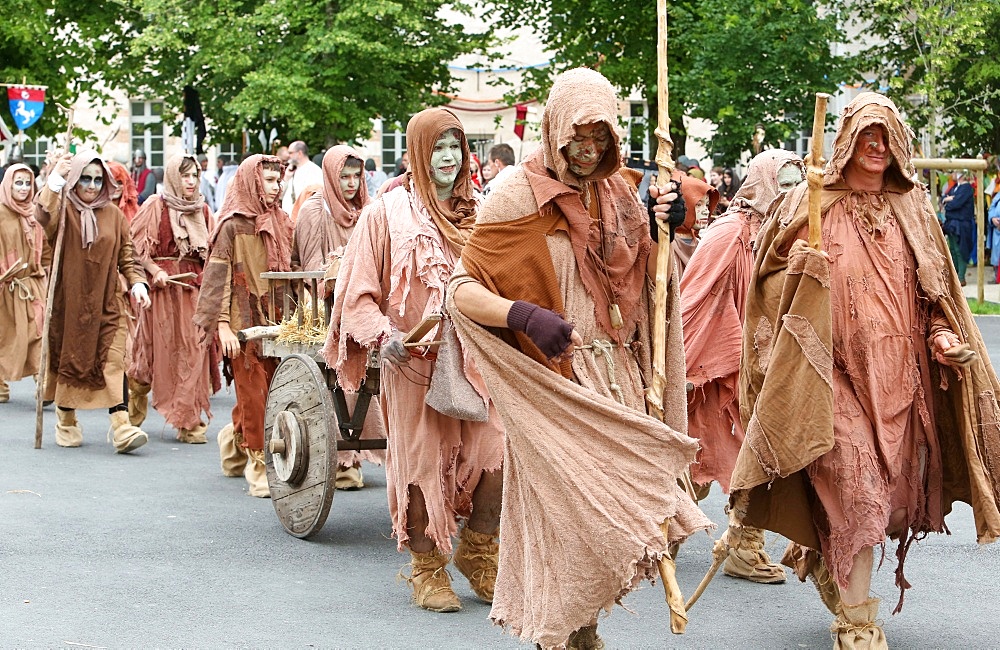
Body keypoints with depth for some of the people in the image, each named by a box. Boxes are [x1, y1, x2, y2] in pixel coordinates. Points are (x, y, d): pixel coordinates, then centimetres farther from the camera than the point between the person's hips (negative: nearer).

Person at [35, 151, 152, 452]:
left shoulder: (114, 214, 7)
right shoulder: (62, 210, -2)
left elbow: (126, 257, 10)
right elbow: (43, 216, -26)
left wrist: (137, 283, -5)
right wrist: (56, 179, -33)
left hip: (107, 303, 2)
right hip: (68, 300, -1)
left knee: (113, 361, -10)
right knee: (68, 359, 9)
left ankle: (121, 425, -18)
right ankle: (66, 422, 28)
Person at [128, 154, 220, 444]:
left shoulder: (203, 210, 12)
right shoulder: (155, 206, -1)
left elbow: (212, 252, 18)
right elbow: (135, 245, -4)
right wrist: (155, 271, -15)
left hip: (195, 287, 4)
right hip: (163, 287, -4)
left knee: (194, 352, -2)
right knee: (160, 352, 0)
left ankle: (189, 422, 2)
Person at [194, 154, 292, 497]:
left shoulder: (280, 222, 13)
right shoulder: (233, 225, -6)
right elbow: (218, 275, -10)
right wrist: (222, 324, -16)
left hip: (274, 320, 6)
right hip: (244, 321, -6)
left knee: (269, 392, 5)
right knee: (253, 394, -5)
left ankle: (234, 438, 31)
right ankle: (258, 468, 2)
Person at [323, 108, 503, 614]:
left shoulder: (476, 213, 10)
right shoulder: (388, 212, -2)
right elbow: (359, 294, -3)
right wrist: (382, 336, -19)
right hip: (413, 362, -3)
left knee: (496, 455, -2)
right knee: (424, 461, 3)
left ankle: (477, 552, 21)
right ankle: (427, 570, 19)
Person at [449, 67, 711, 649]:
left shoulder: (620, 191, 7)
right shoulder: (521, 197, -10)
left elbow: (643, 277, 18)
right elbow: (462, 290, -13)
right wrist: (523, 315, -31)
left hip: (618, 377, 6)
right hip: (557, 381, -5)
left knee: (612, 501, 9)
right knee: (571, 507, -1)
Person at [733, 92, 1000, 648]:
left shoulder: (912, 207, 11)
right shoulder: (808, 205, 1)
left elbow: (936, 289, 17)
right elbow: (771, 283, 3)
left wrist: (942, 333, 0)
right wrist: (803, 266, -16)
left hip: (900, 372, 4)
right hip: (835, 372, -4)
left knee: (893, 487, 6)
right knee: (855, 491, -12)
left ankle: (819, 554, 34)